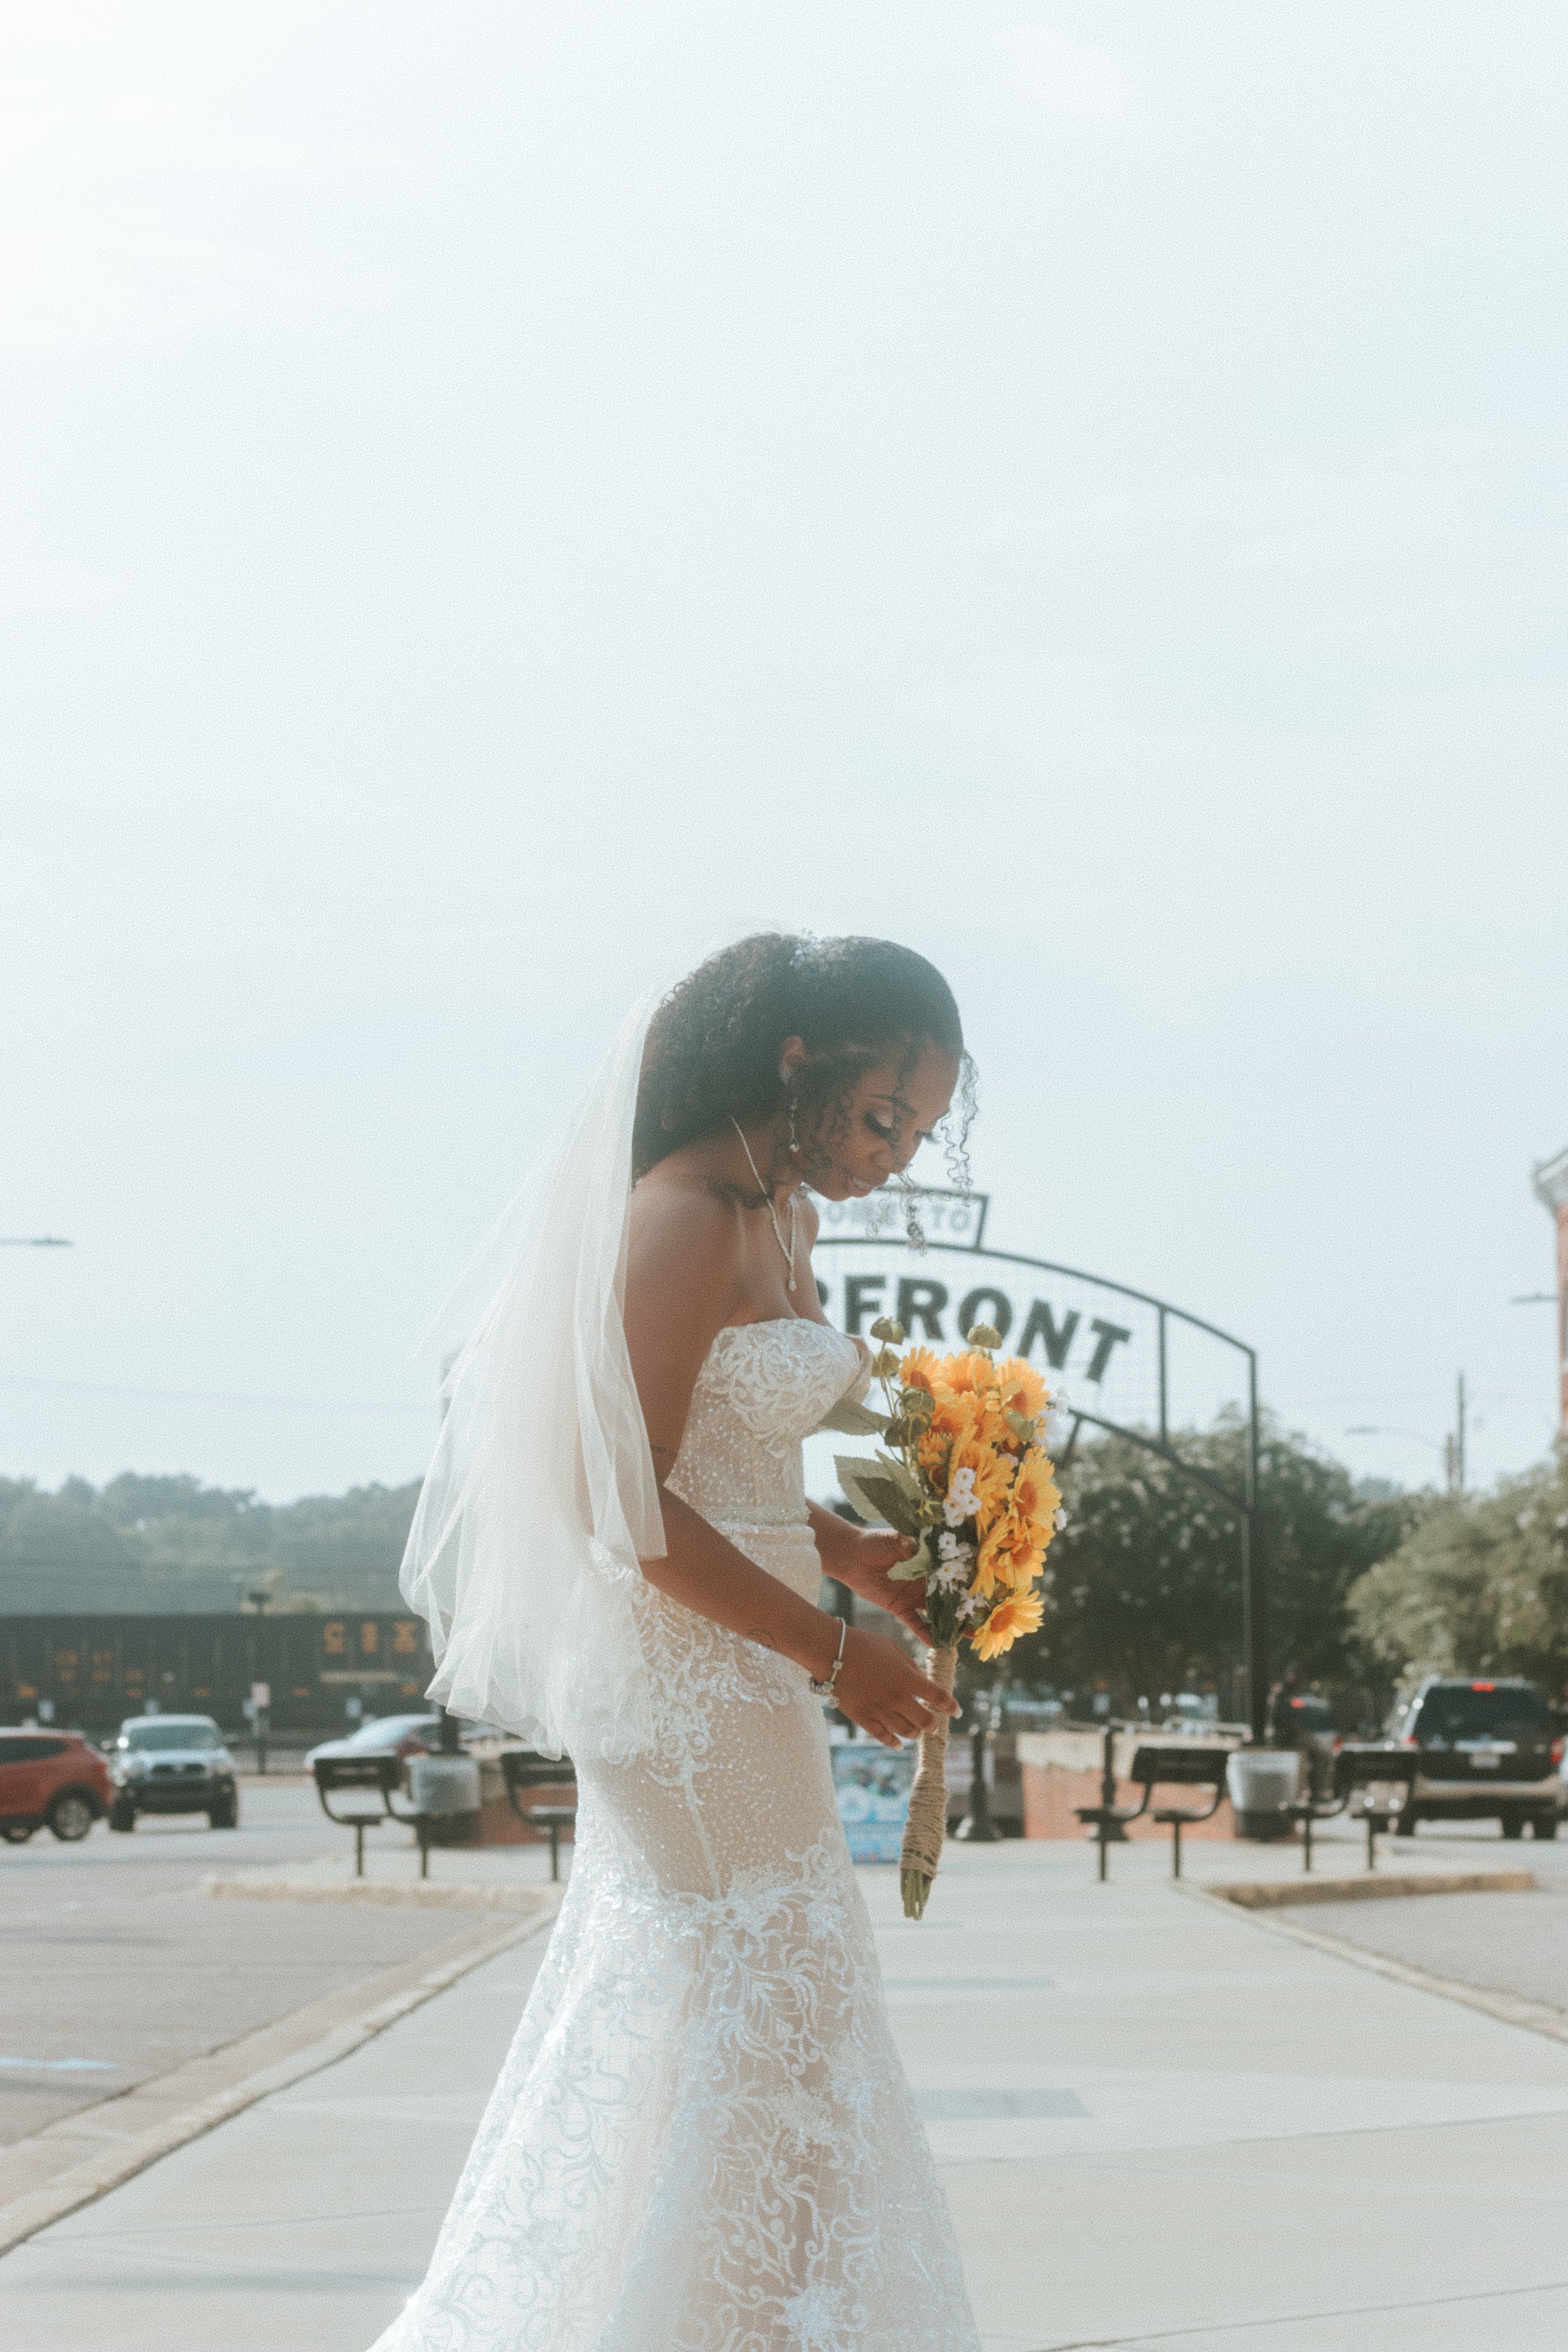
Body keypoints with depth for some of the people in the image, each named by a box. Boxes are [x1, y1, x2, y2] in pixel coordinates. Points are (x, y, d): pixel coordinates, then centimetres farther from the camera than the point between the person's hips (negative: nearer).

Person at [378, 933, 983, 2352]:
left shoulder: (779, 1216, 12)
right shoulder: (686, 1220, -18)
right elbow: (631, 1503, -22)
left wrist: (846, 1553, 4)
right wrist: (832, 1652, -17)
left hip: (739, 1684, 10)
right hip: (689, 1681, -10)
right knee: (735, 2025, -3)